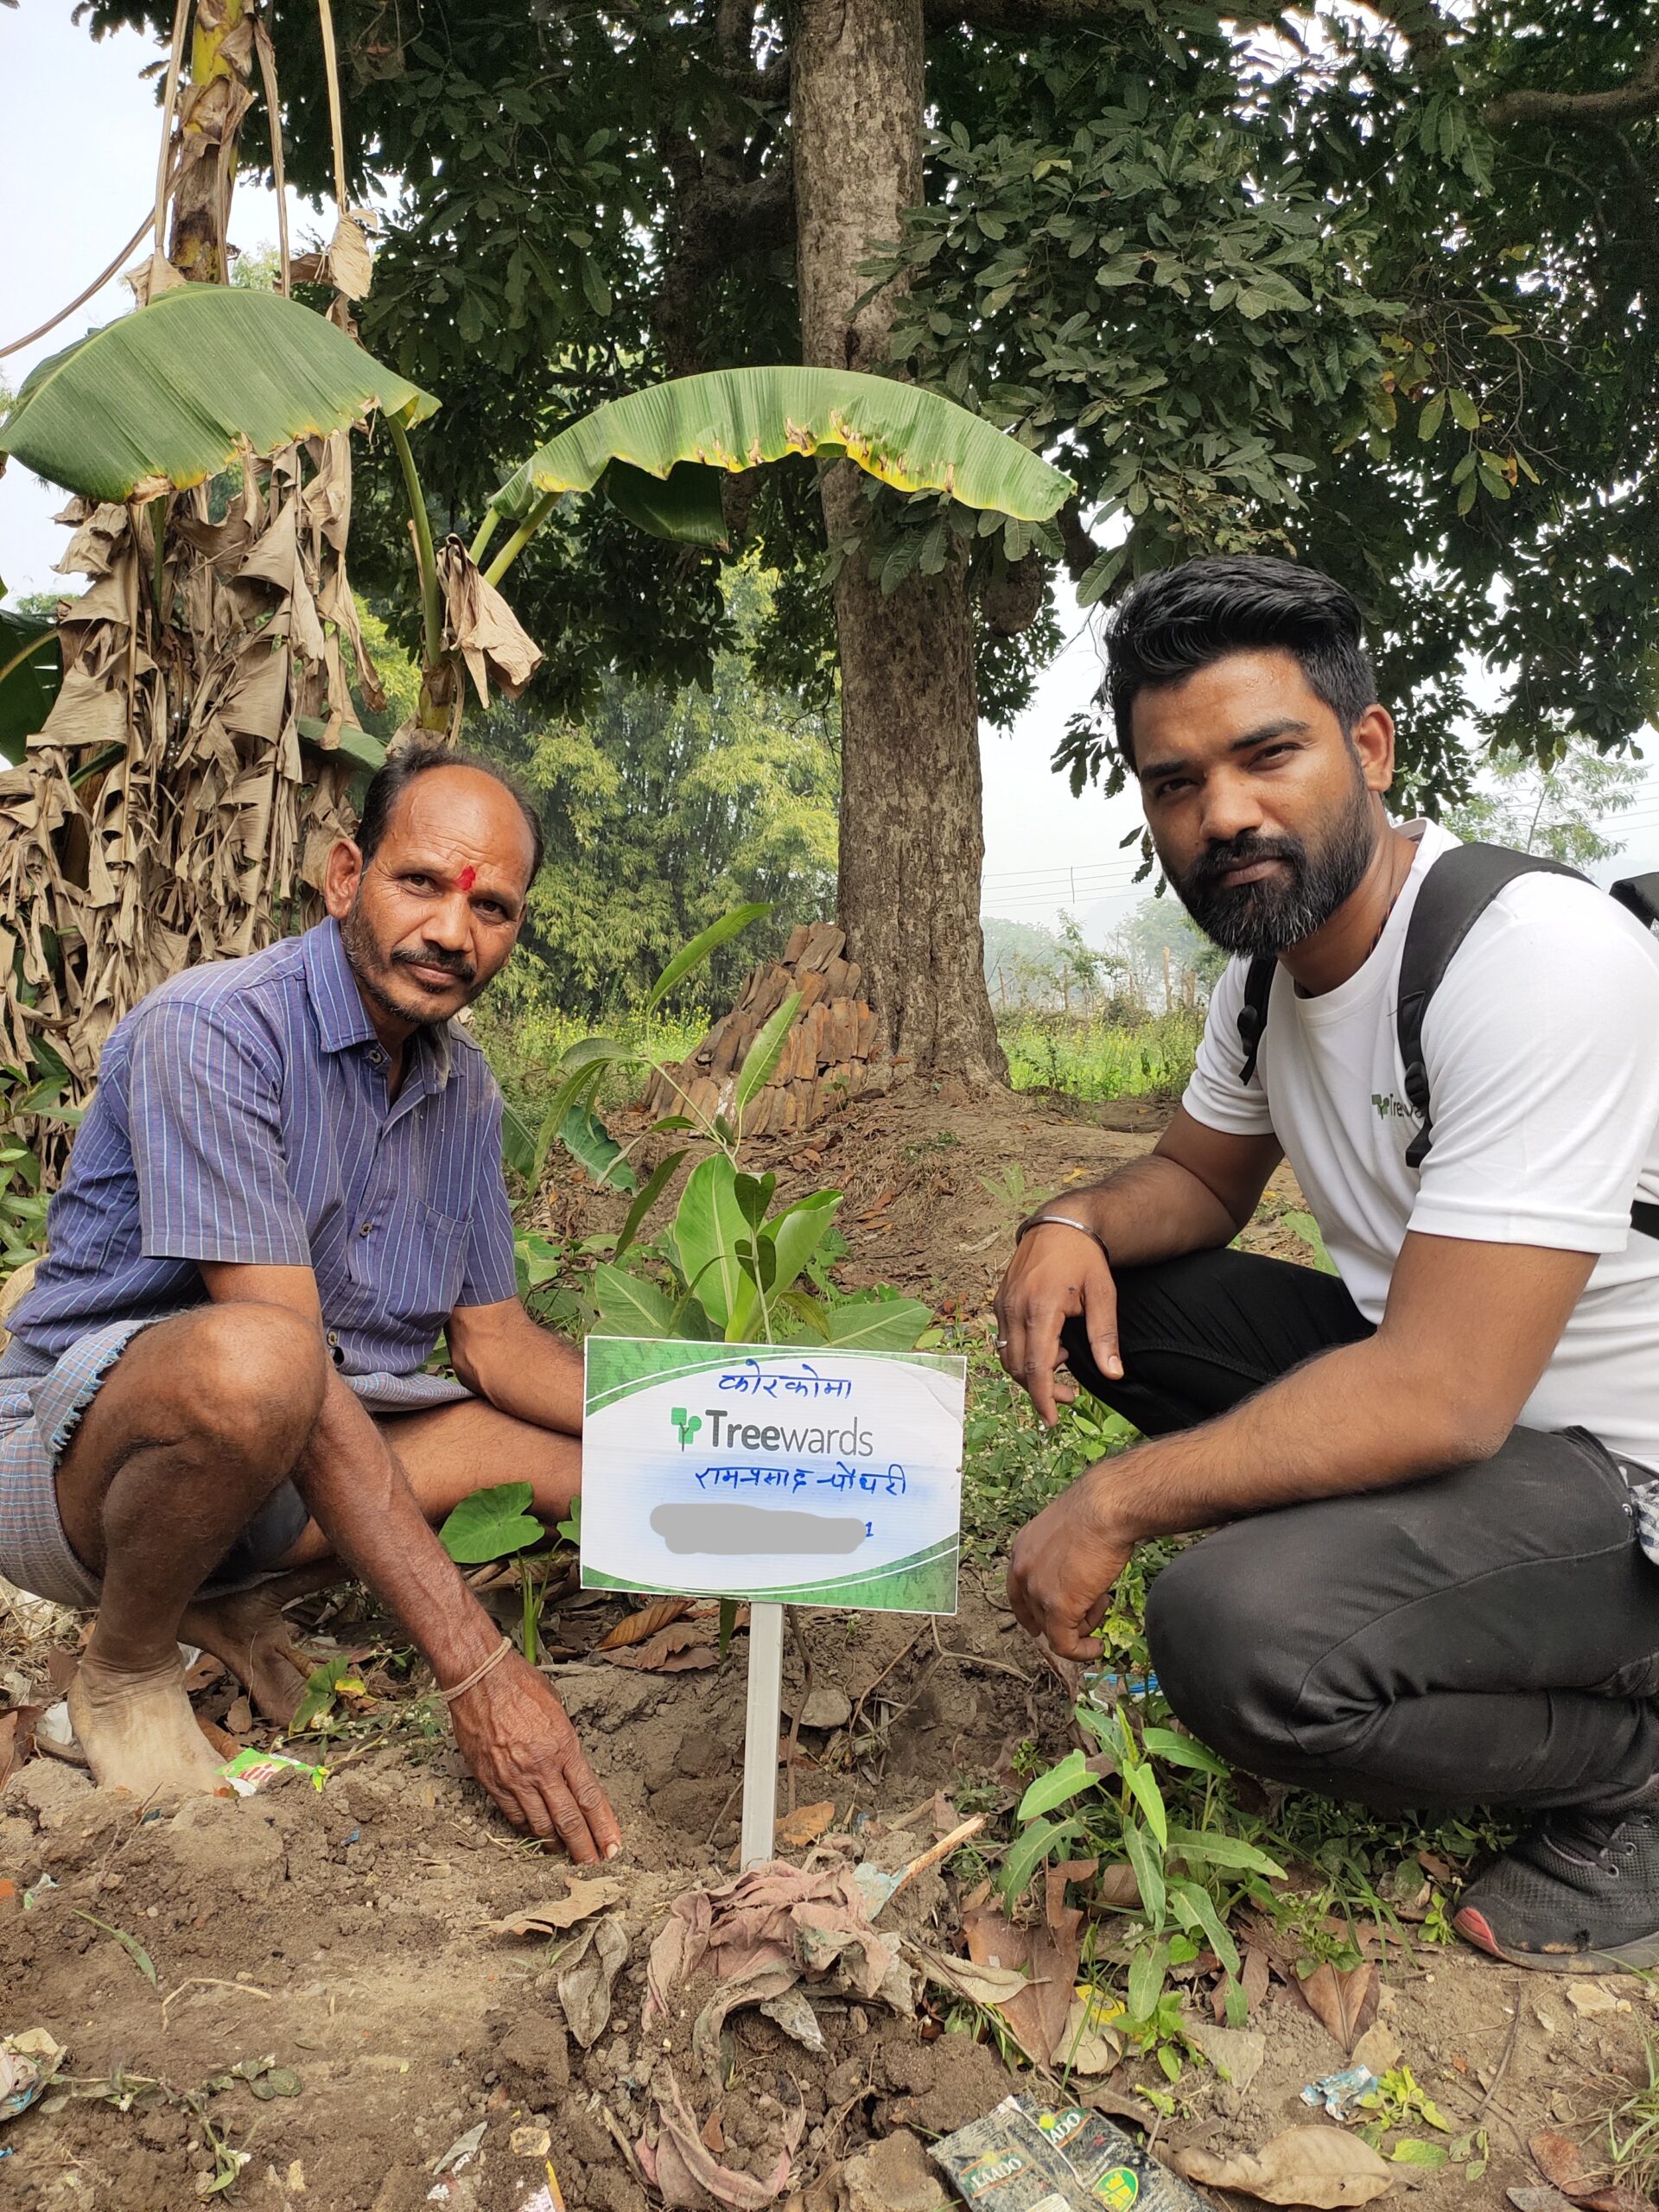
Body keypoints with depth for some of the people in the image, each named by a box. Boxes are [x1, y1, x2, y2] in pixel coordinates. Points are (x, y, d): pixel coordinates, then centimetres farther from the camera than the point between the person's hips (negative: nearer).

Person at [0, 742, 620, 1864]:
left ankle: (235, 1594, 5)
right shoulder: (212, 1028, -22)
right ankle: (129, 1665, -7)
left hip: (310, 1450, 7)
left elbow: (497, 1341, 8)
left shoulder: (467, 1087, 3)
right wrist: (474, 1663, -34)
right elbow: (285, 1353, -30)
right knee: (249, 1361, -39)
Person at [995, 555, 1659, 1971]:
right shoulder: (1269, 957, 0)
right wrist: (1076, 1223, -8)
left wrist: (1114, 1508, -24)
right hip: (1424, 1365, 9)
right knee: (1097, 1295, 2)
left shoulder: (1536, 956, -28)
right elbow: (1200, 1176, 16)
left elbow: (1442, 1398, -32)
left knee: (1235, 1635, -31)